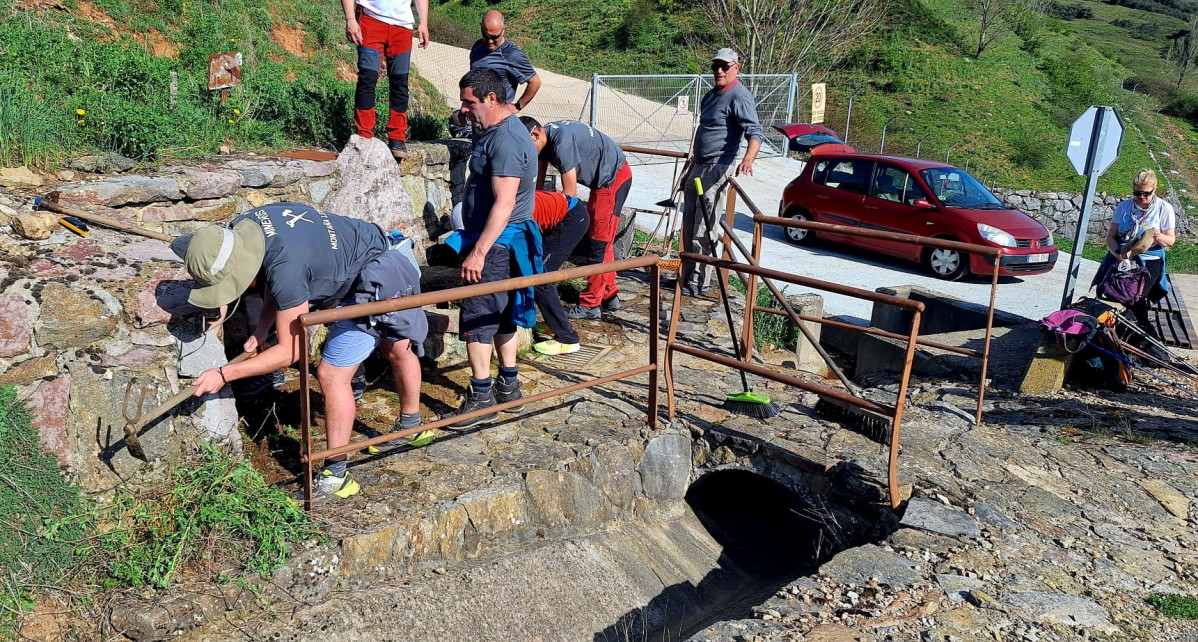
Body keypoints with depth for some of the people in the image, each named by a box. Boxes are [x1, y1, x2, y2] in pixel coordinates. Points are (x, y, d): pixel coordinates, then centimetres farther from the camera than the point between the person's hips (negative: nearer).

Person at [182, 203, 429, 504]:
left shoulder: (286, 268, -36)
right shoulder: (240, 229, -12)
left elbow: (289, 351, -25)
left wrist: (222, 375, -23)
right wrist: (260, 331, -4)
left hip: (372, 282, -10)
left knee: (332, 375, -9)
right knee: (396, 349, 26)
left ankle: (336, 475, 1)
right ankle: (410, 426, 48)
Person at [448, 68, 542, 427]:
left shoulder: (506, 140, -19)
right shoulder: (497, 131, 14)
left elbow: (504, 203, -26)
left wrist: (478, 252, -27)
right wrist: (474, 244, 24)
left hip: (496, 245, -11)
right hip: (500, 243, 11)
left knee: (477, 319, -6)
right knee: (503, 313, 16)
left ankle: (481, 397, 2)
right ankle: (508, 384, 27)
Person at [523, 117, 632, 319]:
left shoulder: (562, 142, -28)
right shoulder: (546, 138, 0)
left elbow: (570, 194, -24)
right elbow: (538, 181, 7)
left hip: (614, 177, -10)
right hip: (604, 178, 10)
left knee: (599, 241, -9)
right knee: (599, 239, 14)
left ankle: (590, 305, -6)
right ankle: (609, 297, 22)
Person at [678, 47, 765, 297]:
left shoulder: (740, 96, -12)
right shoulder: (711, 96, 17)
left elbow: (755, 133, -23)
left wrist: (748, 159, -42)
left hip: (716, 170, -10)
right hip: (698, 168, 10)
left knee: (703, 230, -7)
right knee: (689, 227, 13)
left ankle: (700, 283, 1)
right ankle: (687, 275, 23)